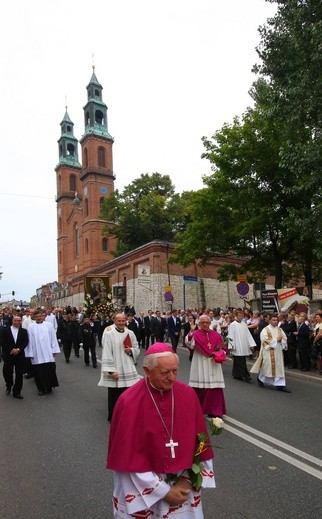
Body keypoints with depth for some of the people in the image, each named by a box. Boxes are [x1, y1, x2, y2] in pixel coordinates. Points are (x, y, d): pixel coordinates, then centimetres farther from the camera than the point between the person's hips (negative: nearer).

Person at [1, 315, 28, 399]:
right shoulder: (5, 330, 1)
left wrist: (18, 349, -15)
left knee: (19, 374, 2)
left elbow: (25, 342, -1)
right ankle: (9, 386, 33)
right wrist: (11, 350, -12)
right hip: (8, 355, -1)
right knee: (7, 372, 3)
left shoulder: (24, 331, 6)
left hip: (20, 355, 1)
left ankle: (17, 392, 14)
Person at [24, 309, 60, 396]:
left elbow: (53, 338, 4)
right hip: (36, 354, 0)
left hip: (48, 353, 0)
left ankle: (49, 387, 17)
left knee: (49, 370, 1)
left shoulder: (49, 325, 4)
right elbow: (29, 341, 1)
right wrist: (30, 353, -3)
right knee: (39, 371, 4)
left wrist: (54, 350, -1)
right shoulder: (30, 327, 3)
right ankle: (41, 388, 18)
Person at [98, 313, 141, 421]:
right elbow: (106, 353, -13)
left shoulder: (130, 333, 4)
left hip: (128, 369, 4)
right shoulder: (109, 334, -10)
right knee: (114, 395, 6)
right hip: (114, 371, -4)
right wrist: (111, 371, -18)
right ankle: (113, 417, 24)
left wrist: (131, 351, -10)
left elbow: (137, 350, 13)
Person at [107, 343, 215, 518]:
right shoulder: (129, 403, -21)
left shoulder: (188, 395, -11)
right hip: (141, 488, -3)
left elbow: (199, 440, -2)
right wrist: (163, 490, -13)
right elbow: (129, 455, -16)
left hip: (181, 485, 3)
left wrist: (188, 479, -7)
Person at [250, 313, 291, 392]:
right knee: (267, 367, 4)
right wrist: (276, 340, -15)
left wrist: (281, 340, -11)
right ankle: (260, 378, 29)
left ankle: (280, 385, 4)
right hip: (269, 352, -5)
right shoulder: (265, 330, -6)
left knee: (279, 368, 2)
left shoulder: (279, 329, 11)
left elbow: (285, 339, 11)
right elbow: (265, 341, -15)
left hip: (278, 352, 5)